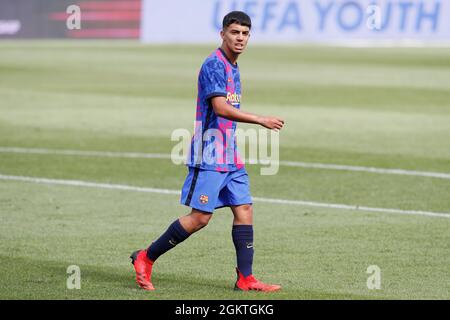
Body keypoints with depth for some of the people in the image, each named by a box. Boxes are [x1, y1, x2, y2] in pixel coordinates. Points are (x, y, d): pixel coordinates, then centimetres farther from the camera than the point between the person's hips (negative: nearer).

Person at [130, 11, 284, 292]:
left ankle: (246, 279, 5)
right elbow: (220, 108, -24)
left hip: (230, 156, 9)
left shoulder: (233, 68, 16)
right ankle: (146, 259, 4)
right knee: (200, 217, -8)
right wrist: (261, 120, -24)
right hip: (209, 155, -9)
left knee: (244, 210, 2)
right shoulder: (214, 65, -14)